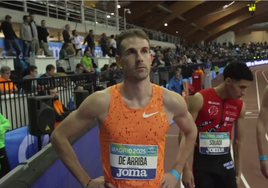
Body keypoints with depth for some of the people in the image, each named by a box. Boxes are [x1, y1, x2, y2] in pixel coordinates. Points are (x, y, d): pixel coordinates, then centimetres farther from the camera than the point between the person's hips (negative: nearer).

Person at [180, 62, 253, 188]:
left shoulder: (240, 106, 1)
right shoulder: (199, 99, -14)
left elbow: (238, 141, 11)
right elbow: (184, 134, -12)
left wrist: (238, 172, 13)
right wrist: (186, 168, -15)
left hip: (225, 163, 5)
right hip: (202, 163, -4)